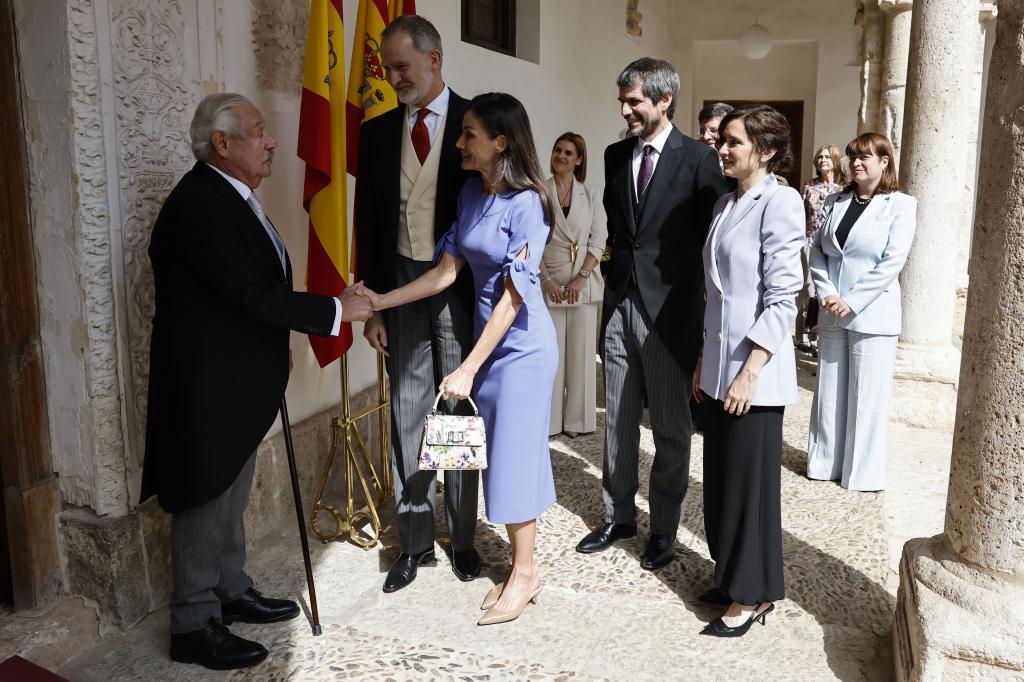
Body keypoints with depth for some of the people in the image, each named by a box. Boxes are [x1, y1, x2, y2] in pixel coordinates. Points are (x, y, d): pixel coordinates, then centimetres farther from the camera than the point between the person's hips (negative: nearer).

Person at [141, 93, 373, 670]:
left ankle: (232, 592, 36)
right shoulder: (199, 205, -23)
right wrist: (337, 310, -19)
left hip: (239, 381, 10)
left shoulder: (232, 195, 10)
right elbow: (253, 295, -26)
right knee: (205, 500, 3)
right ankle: (195, 626, 18)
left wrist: (277, 349, 16)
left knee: (231, 493, 20)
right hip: (208, 384, -10)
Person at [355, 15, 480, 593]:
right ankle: (415, 542, 22)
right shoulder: (378, 132, 7)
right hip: (401, 288, 3)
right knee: (409, 416, 8)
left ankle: (463, 537, 24)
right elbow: (367, 222, 8)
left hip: (461, 287, -3)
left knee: (461, 414, 8)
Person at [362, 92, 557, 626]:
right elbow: (447, 270, 6)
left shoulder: (526, 202, -18)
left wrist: (467, 369, -22)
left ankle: (523, 573, 18)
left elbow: (514, 295, -20)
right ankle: (523, 567, 26)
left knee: (514, 451, 0)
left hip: (522, 343, -7)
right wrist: (381, 302, -2)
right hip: (487, 336, 7)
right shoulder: (471, 193, 5)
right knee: (502, 451, 12)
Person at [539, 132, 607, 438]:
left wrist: (581, 277, -11)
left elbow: (598, 240, 2)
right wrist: (546, 279, -12)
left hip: (584, 281, 1)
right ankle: (550, 419, 9)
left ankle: (577, 418, 13)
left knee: (581, 351, 4)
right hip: (549, 280, -1)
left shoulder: (590, 196, 7)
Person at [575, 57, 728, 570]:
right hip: (621, 302, 5)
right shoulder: (616, 155, 9)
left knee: (671, 427, 7)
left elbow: (712, 238, -6)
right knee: (618, 420, 14)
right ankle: (618, 517, 29)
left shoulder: (698, 158, -7)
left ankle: (664, 529, 22)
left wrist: (708, 312, -5)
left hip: (671, 309, -5)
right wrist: (619, 260, 9)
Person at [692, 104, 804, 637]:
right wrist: (705, 362, 14)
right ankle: (732, 576, 31)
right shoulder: (726, 203, 11)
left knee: (750, 479, 4)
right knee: (721, 476, 14)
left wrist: (749, 372, -18)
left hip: (754, 371, -7)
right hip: (719, 365, 7)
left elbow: (782, 298, -15)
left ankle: (753, 595, 20)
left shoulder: (780, 202, -11)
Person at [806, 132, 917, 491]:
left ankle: (861, 472, 14)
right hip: (832, 314, 4)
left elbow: (892, 262, -11)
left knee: (866, 396, 2)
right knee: (829, 391, 11)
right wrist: (826, 292, -9)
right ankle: (827, 462, 24)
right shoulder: (836, 201, 9)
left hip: (872, 315, -4)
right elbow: (816, 249, 6)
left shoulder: (901, 205, -3)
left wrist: (851, 301, -15)